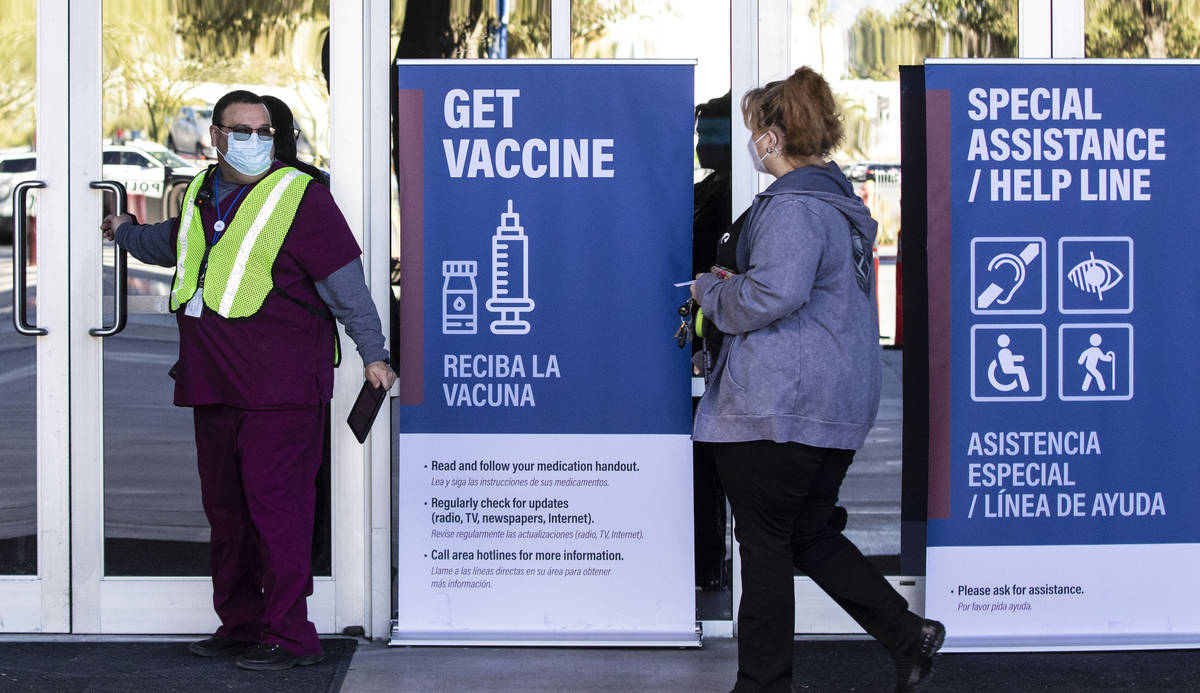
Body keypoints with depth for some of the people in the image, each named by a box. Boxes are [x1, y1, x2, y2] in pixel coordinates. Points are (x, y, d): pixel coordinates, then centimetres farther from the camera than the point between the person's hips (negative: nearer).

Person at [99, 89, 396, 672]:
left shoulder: (299, 196, -5)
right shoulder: (201, 194, 16)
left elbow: (345, 283, -7)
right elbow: (172, 242, 40)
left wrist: (372, 354, -9)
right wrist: (124, 231, 55)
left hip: (279, 383, -7)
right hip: (213, 383, 7)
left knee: (273, 502, -10)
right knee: (224, 503, 12)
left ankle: (289, 635, -3)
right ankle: (239, 624, 24)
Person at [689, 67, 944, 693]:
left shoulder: (791, 207, -17)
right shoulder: (841, 203, 16)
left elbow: (772, 294, -28)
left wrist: (712, 290, -10)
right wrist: (735, 284, 19)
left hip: (778, 404, -10)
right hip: (840, 403, 10)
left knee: (764, 541, 1)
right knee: (812, 533, 18)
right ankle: (908, 635, 12)